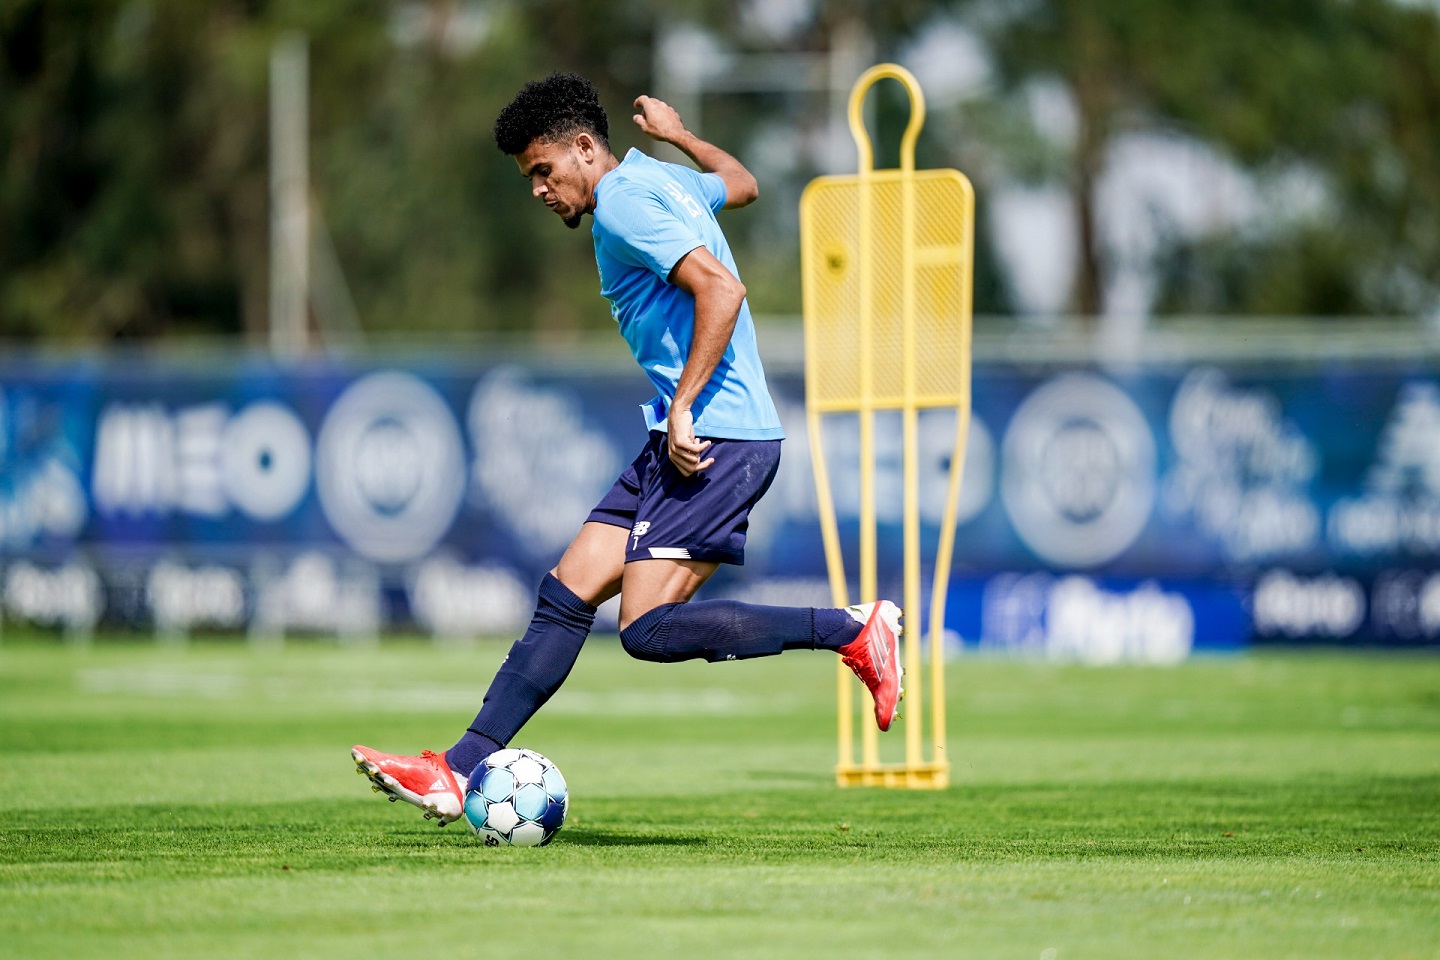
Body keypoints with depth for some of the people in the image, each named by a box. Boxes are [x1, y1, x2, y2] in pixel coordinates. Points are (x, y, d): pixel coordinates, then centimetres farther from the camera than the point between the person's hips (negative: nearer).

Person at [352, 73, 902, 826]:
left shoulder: (625, 202, -10)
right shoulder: (662, 180, 18)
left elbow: (721, 289, -23)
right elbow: (740, 184, 41)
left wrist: (683, 409, -23)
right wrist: (677, 134, 56)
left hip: (713, 439, -10)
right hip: (699, 440, 10)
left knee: (649, 630, -17)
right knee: (566, 595, 4)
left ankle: (853, 631, -10)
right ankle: (459, 772, 3)